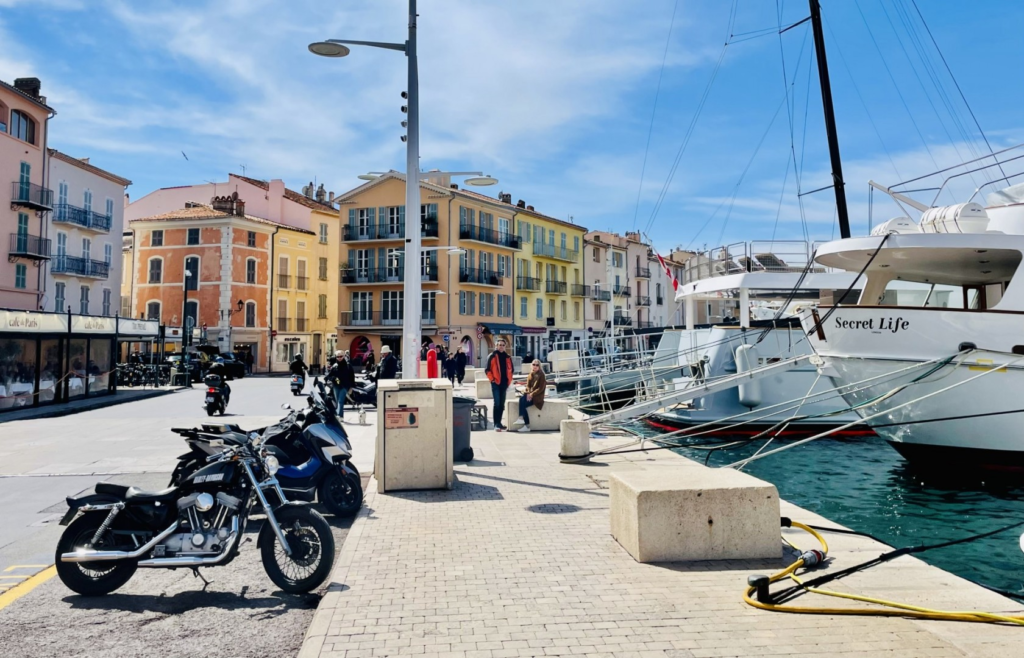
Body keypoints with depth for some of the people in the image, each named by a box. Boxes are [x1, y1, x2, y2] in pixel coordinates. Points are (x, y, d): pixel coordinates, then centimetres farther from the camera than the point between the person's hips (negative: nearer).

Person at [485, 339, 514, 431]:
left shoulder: (508, 357, 11)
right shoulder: (492, 356, -3)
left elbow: (510, 370, 19)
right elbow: (488, 370, -4)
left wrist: (509, 380, 11)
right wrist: (492, 379, -11)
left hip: (504, 383, 5)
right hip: (496, 383, -5)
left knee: (502, 404, 10)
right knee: (497, 403, -9)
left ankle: (499, 423, 19)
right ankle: (496, 424, -7)